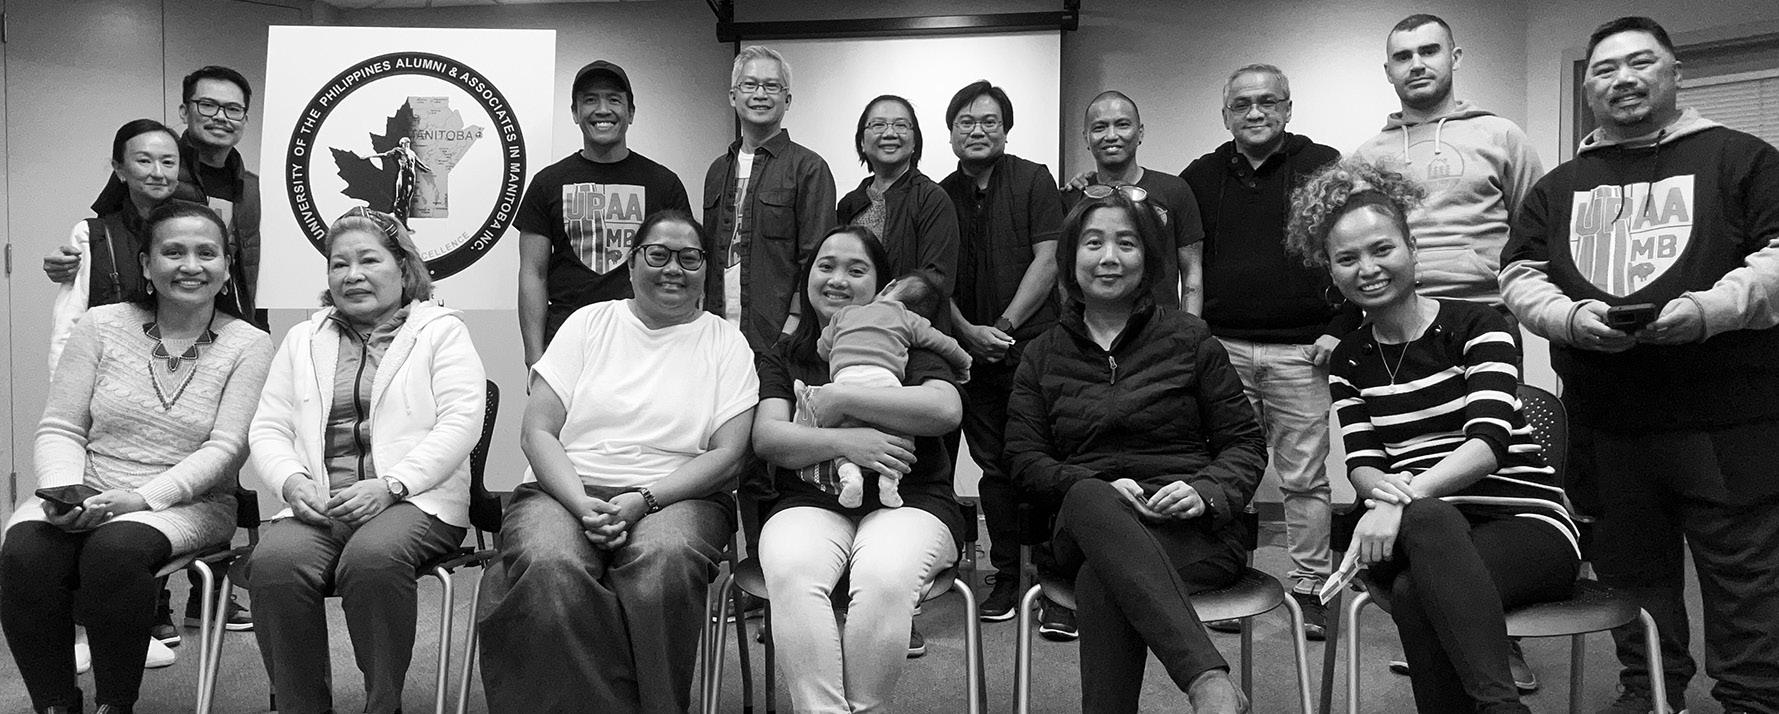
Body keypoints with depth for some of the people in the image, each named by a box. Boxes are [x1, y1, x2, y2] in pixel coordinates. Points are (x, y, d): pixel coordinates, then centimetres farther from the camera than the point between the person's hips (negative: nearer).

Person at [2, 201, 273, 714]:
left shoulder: (248, 346, 0)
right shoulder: (100, 326, 8)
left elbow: (226, 447, -8)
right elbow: (60, 428, 6)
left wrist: (143, 497, -20)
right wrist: (64, 493, -14)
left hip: (189, 503, -2)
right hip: (86, 495, 3)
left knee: (114, 549, -33)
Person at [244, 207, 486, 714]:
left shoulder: (442, 331, 10)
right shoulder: (303, 340, 24)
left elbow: (460, 423, -3)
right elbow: (267, 429, 16)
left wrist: (390, 486, -15)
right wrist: (293, 482, -6)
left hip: (414, 500, -3)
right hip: (318, 504, 3)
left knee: (372, 558, -35)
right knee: (273, 563, -29)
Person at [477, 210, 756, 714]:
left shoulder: (727, 342, 10)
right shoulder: (589, 323, 13)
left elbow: (727, 455, 0)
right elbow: (537, 432, 5)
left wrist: (643, 500, -15)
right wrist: (582, 505, -13)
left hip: (676, 496, -1)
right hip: (567, 489, 1)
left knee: (665, 560, -36)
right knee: (549, 567, -33)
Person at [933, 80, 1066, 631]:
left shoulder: (1033, 181, 3)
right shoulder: (941, 196, 12)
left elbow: (1047, 260, -4)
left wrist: (1005, 326, -9)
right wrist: (969, 332, -6)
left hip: (1034, 342, -3)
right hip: (972, 353, 4)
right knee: (995, 467, 9)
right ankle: (1006, 579, 18)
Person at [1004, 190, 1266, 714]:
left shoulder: (1189, 338, 12)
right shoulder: (1043, 355, 16)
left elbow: (1246, 444, 10)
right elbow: (1024, 462, 8)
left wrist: (1206, 492, -13)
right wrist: (1101, 487, -12)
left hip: (1190, 530, -1)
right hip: (1085, 528, 1)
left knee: (1101, 583, -36)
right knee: (1088, 498, -39)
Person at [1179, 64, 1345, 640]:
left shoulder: (1324, 168, 4)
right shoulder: (1201, 178, 12)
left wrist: (1343, 326, -5)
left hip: (1300, 352, -2)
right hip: (1222, 348, 2)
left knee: (1304, 478, 2)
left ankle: (1309, 590, 14)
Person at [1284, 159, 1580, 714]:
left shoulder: (1477, 326, 0)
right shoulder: (1348, 361, 13)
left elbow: (1488, 441, -14)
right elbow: (1361, 464, 2)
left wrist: (1408, 493, -31)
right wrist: (1383, 490, -24)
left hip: (1527, 521, -3)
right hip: (1425, 532, 3)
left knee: (1413, 592, -34)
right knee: (1429, 519, -35)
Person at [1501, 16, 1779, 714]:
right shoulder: (1559, 187, 16)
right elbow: (1519, 278, 10)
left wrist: (1707, 309, -19)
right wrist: (1572, 318, -10)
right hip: (1606, 423, 3)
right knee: (1631, 571, 14)